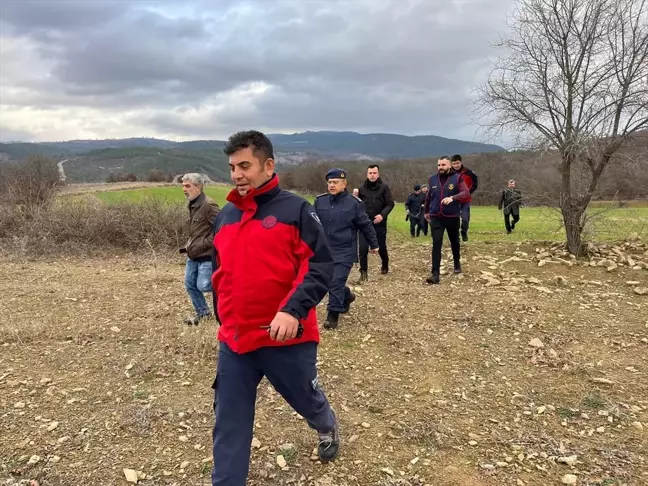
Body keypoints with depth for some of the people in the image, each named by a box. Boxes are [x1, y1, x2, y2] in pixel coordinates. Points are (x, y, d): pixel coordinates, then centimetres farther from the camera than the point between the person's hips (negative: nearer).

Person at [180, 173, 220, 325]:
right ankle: (202, 313, 29)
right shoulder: (192, 205, 11)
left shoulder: (208, 205, -19)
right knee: (189, 284, 13)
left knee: (203, 285, -8)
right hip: (193, 255, 9)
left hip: (206, 256, -9)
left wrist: (205, 244, -19)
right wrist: (188, 245, 10)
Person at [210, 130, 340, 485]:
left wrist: (293, 310, -27)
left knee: (305, 398, 21)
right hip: (234, 341, 4)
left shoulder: (295, 209, -8)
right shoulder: (225, 216, 9)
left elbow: (320, 267, -15)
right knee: (229, 423, 8)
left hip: (286, 338, -4)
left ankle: (327, 427, 55)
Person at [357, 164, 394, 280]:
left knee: (381, 247, 12)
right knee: (363, 248, -7)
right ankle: (363, 271, 5)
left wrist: (382, 215, -22)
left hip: (379, 223, -1)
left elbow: (390, 203, -8)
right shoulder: (362, 188, 5)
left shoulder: (384, 187, -3)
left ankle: (385, 265, 39)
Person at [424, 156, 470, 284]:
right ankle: (435, 274, -13)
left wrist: (452, 198, -38)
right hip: (436, 217, 1)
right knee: (436, 244, -9)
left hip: (452, 217, -1)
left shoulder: (457, 178, -7)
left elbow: (466, 193, -21)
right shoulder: (432, 179, 4)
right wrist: (426, 211, 28)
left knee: (454, 242, 18)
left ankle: (457, 263, 45)